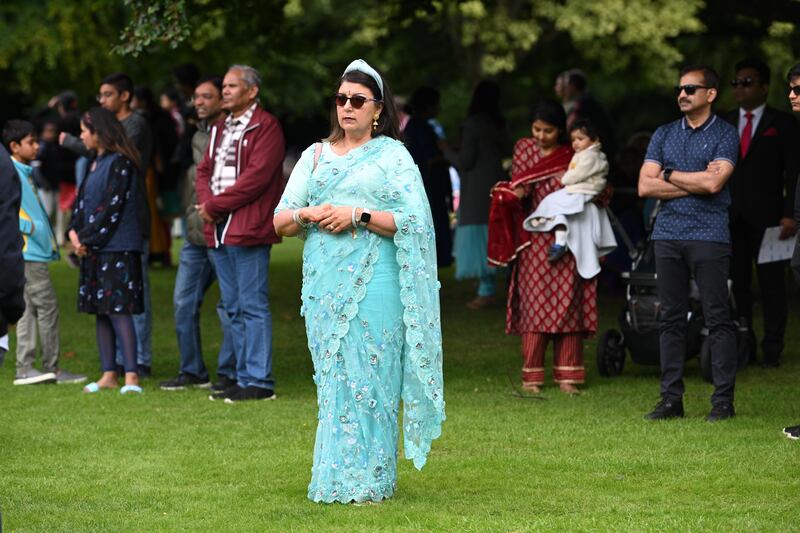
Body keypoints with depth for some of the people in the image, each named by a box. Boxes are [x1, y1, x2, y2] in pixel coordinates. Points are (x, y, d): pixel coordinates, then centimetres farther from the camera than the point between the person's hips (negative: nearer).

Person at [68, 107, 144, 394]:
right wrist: (74, 231, 0)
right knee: (101, 311, 9)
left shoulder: (120, 163, -11)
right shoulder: (95, 164, 17)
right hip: (94, 249, 9)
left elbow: (111, 207, -16)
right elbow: (82, 200, 16)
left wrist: (87, 239, -14)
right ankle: (109, 374, 13)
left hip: (117, 249, -9)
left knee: (118, 309, -12)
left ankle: (131, 374, -13)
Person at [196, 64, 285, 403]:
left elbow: (257, 176, -16)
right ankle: (244, 378, 16)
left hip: (248, 229, -9)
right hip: (218, 230, 9)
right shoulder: (221, 128, 20)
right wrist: (206, 201, -3)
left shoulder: (265, 127, -7)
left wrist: (216, 204, -13)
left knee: (253, 306, -8)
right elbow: (205, 169, 18)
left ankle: (259, 381, -7)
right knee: (233, 309, 11)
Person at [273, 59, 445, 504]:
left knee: (370, 377, -7)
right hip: (324, 284, 4)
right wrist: (307, 215, -7)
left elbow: (413, 221, -7)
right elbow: (280, 222, 14)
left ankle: (369, 481, -3)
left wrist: (358, 216, -15)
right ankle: (336, 481, 4)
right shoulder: (316, 155, 16)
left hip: (373, 285, -4)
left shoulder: (392, 156, 4)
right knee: (332, 378, 2)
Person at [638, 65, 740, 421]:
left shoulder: (725, 135, 0)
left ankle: (723, 400, -3)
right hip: (668, 233, 5)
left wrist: (669, 175, -2)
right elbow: (645, 187, 4)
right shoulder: (664, 135, 14)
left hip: (708, 235, -4)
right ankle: (671, 399, 8)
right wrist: (694, 182, -5)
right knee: (670, 319, 5)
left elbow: (713, 183, -15)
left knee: (717, 318, -5)